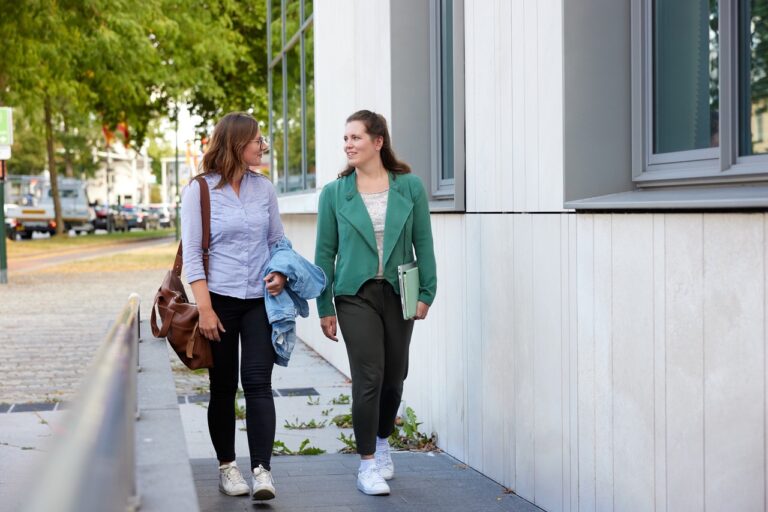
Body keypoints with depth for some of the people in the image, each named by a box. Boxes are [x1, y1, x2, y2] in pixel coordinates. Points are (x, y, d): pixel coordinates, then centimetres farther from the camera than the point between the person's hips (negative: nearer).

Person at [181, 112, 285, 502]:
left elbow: (278, 239, 17)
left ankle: (262, 470, -8)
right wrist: (204, 308, -13)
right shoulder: (200, 189, -3)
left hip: (259, 300, 2)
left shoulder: (263, 188, 8)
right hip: (220, 298, -2)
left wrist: (280, 273, -4)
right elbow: (191, 253, -6)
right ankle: (227, 466, 20)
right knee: (223, 387, 7)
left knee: (258, 383, -6)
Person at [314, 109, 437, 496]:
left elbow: (423, 243, 4)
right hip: (355, 295, -2)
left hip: (398, 294, 2)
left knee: (394, 377, 10)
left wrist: (426, 292, -1)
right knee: (368, 377, -8)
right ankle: (368, 464, 4)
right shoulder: (334, 193, 0)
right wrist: (324, 307, 2)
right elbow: (325, 252, 2)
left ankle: (382, 443, 36)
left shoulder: (409, 187, 0)